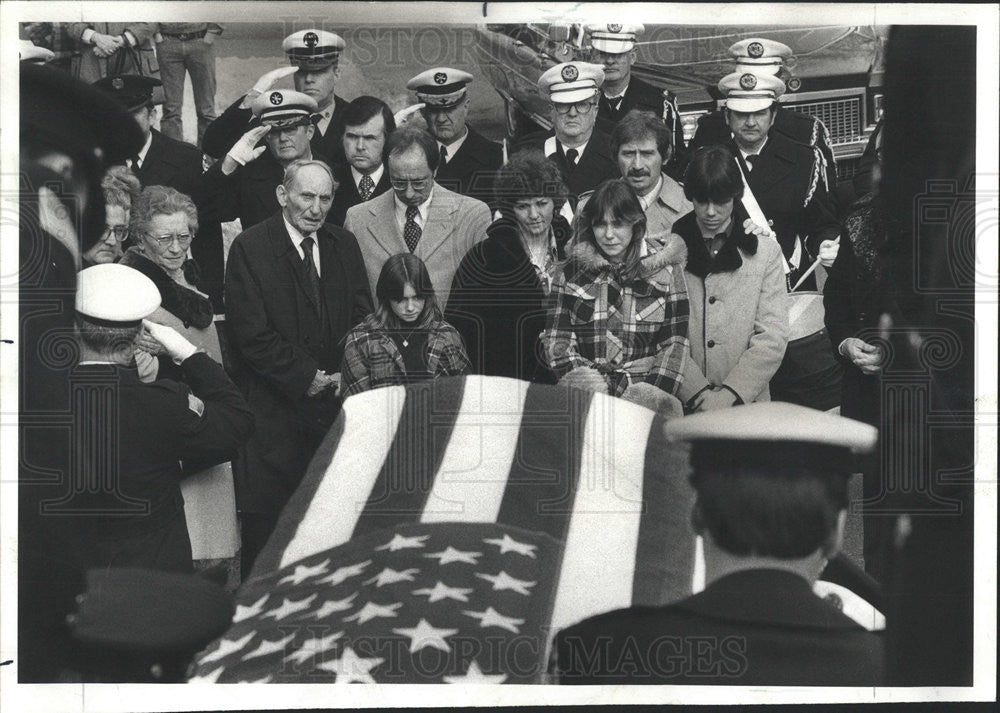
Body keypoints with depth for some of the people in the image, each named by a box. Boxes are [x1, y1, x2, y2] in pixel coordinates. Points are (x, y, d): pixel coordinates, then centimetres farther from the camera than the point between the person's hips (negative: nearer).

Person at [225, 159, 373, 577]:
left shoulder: (344, 244, 11)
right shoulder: (249, 248, -5)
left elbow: (363, 316, 12)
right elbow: (250, 333, -10)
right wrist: (304, 376, -12)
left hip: (337, 399, 4)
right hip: (274, 405, -4)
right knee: (266, 516, 1)